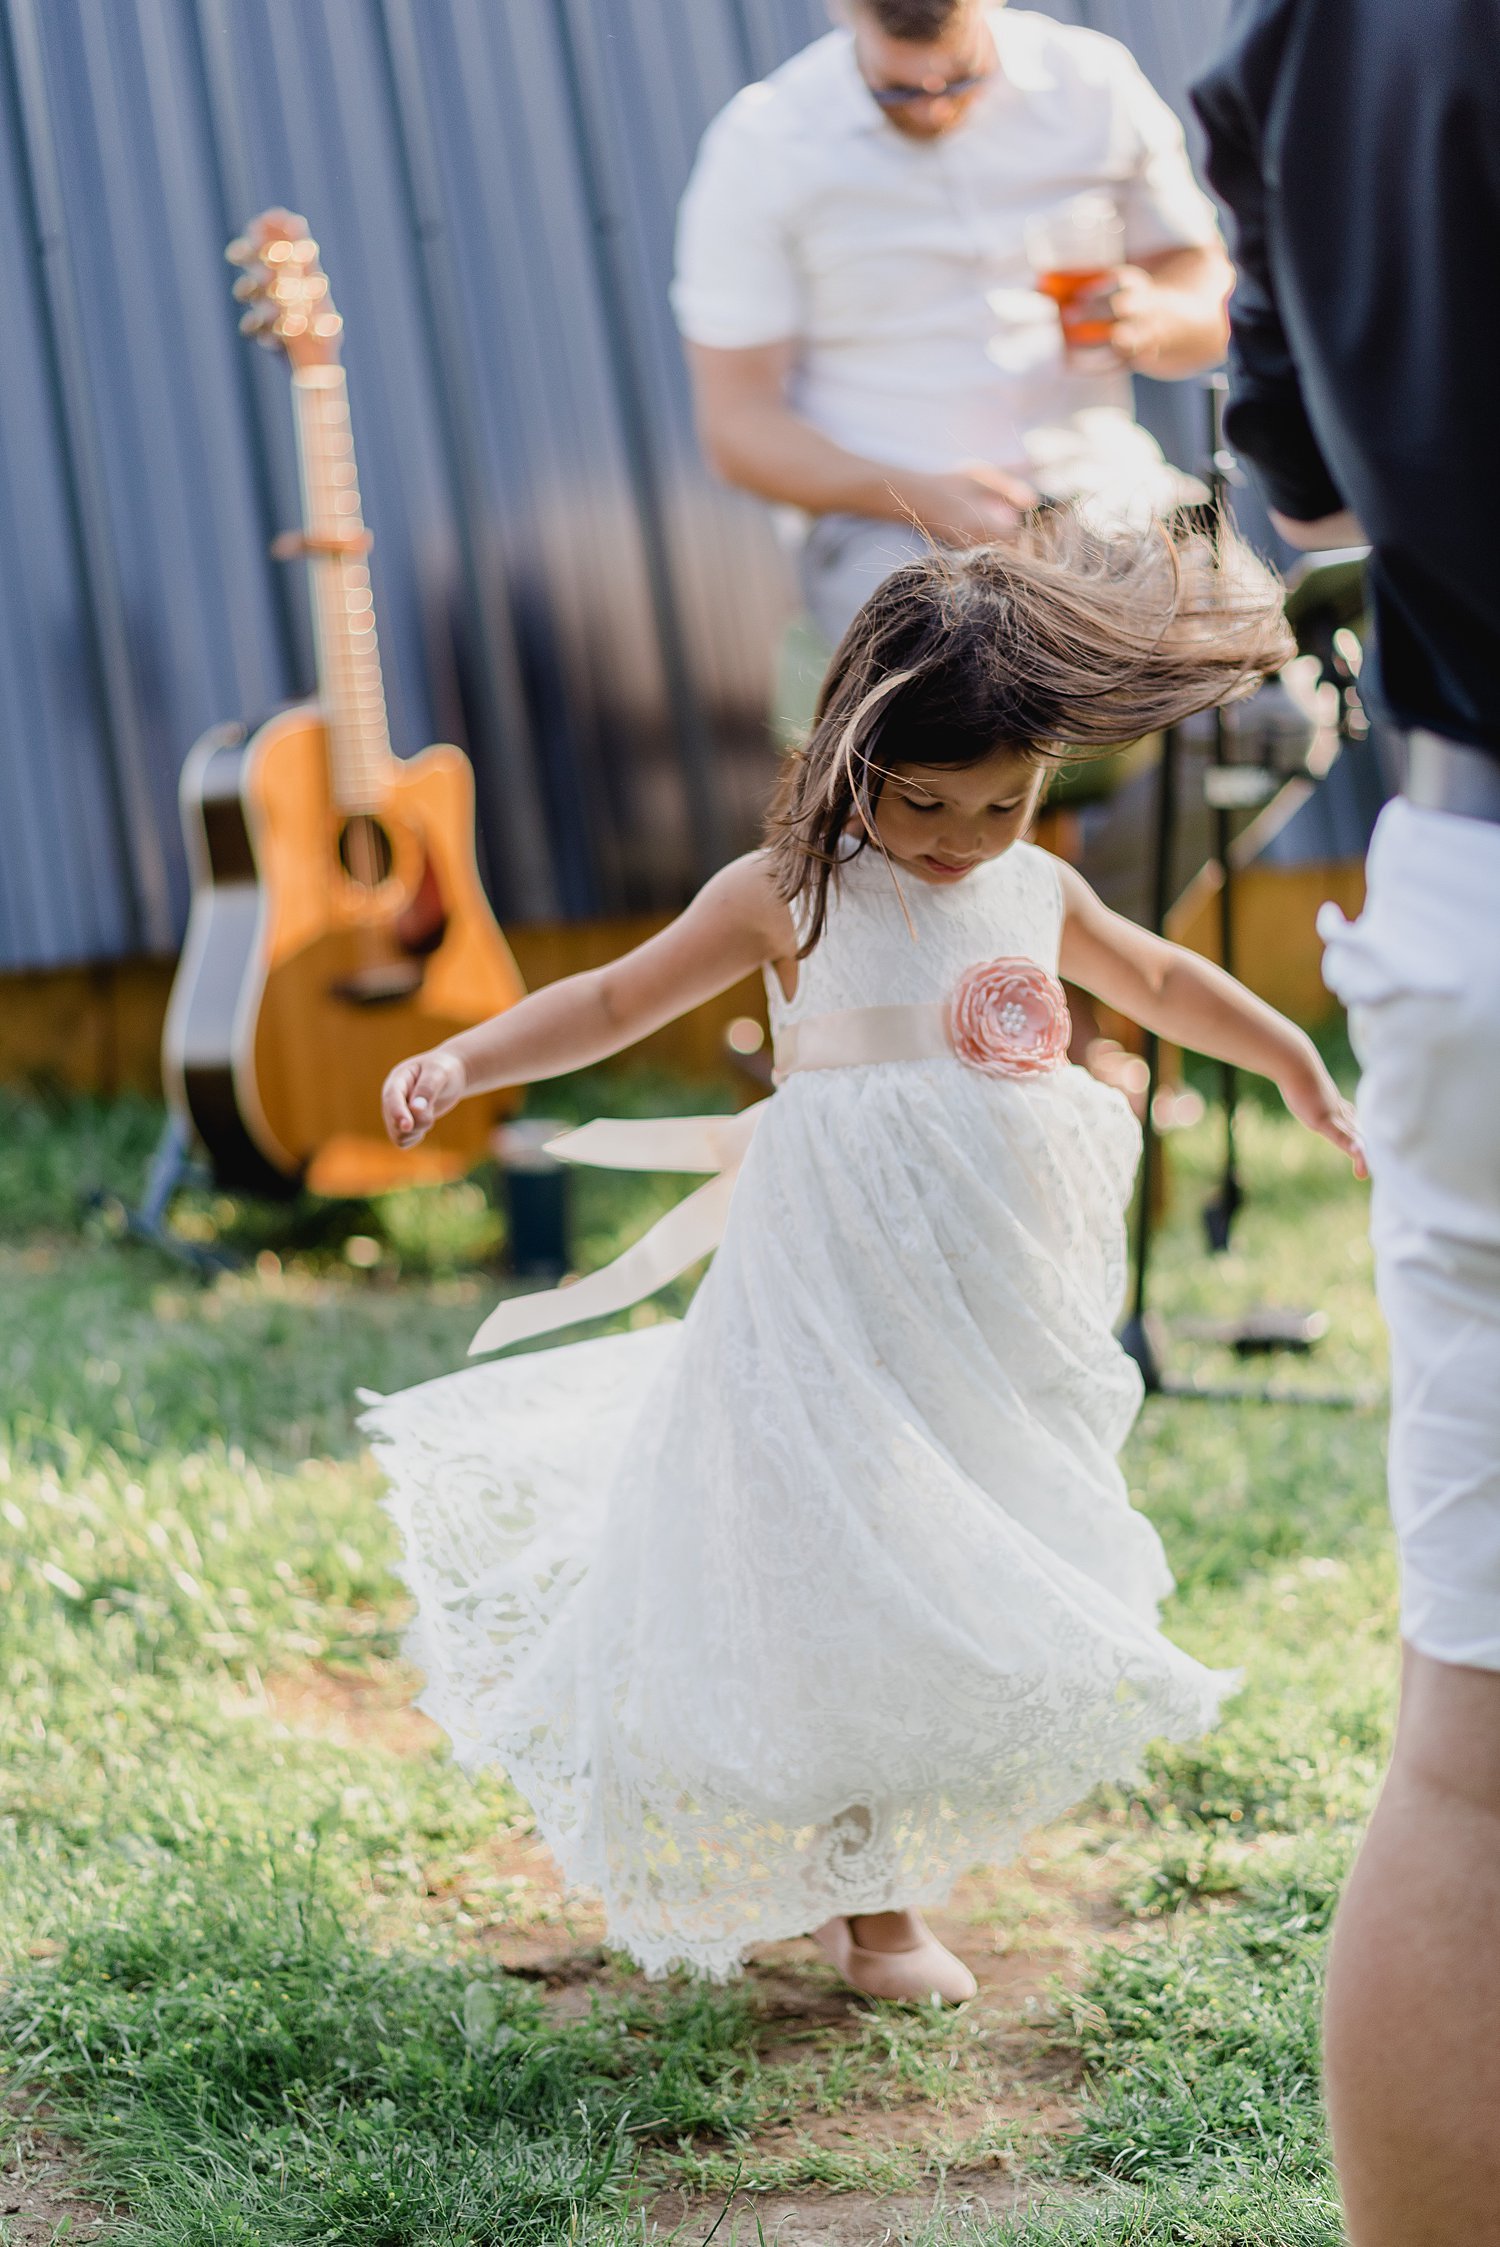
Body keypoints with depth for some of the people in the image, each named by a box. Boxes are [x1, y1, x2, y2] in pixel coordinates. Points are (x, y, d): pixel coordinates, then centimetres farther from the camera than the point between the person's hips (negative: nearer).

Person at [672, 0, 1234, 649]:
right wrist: (918, 497, -20)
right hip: (880, 515, -3)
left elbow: (1204, 278, 16)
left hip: (1100, 477, 3)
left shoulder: (1097, 82, 4)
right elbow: (737, 424, -4)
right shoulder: (758, 149, -4)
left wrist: (1156, 321, -11)